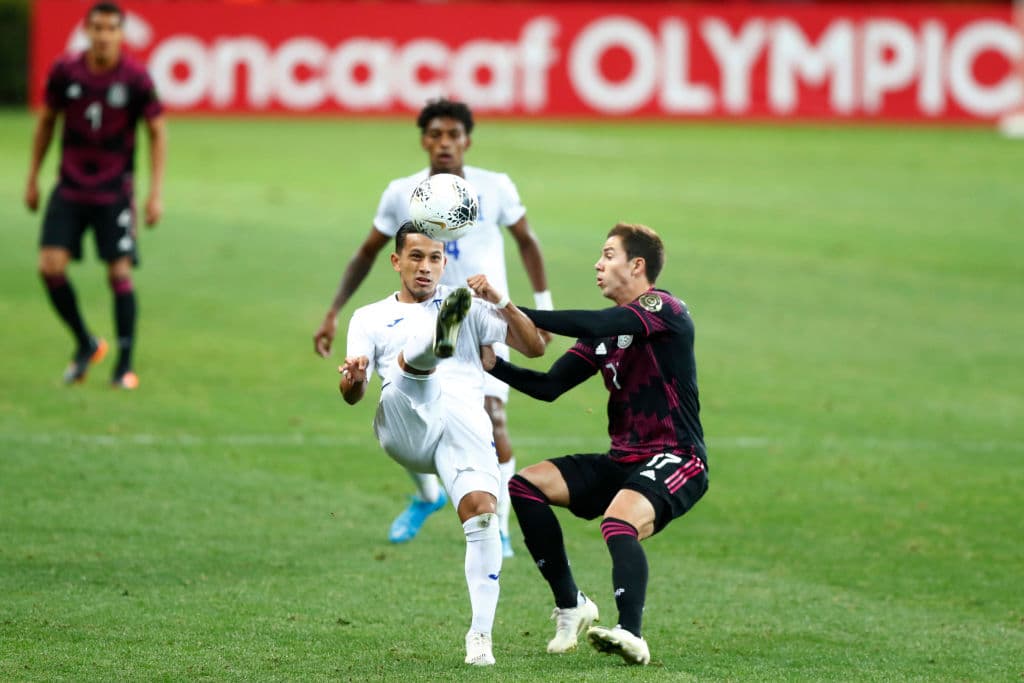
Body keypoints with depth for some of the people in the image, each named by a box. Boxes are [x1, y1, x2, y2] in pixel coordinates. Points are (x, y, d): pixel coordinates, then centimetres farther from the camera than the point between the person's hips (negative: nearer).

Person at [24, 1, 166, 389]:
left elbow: (157, 132, -1)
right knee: (50, 266, -9)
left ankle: (125, 365, 6)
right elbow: (46, 121, 10)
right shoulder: (65, 73, -5)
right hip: (70, 188, 2)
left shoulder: (136, 79, -11)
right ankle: (86, 345, 13)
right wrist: (33, 179, 12)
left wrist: (156, 193, -6)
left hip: (114, 192, -2)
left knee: (120, 274, -6)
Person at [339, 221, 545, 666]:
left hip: (465, 424, 1)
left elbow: (534, 347, 14)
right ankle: (441, 337, -70)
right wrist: (353, 379, -15)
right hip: (404, 426, -1)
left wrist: (501, 303, -2)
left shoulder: (472, 308, 24)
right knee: (416, 354, -31)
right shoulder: (370, 319, 23)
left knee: (481, 513, -24)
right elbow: (352, 396, 10)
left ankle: (480, 634, -19)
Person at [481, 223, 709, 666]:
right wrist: (494, 365, -3)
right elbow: (550, 386, 12)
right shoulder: (605, 330, 15)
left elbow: (596, 326, -27)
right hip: (622, 461, 9)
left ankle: (631, 634, -50)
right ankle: (570, 605, 4)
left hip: (675, 463, -9)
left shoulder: (664, 310, -10)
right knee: (525, 486, -1)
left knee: (619, 523, -36)